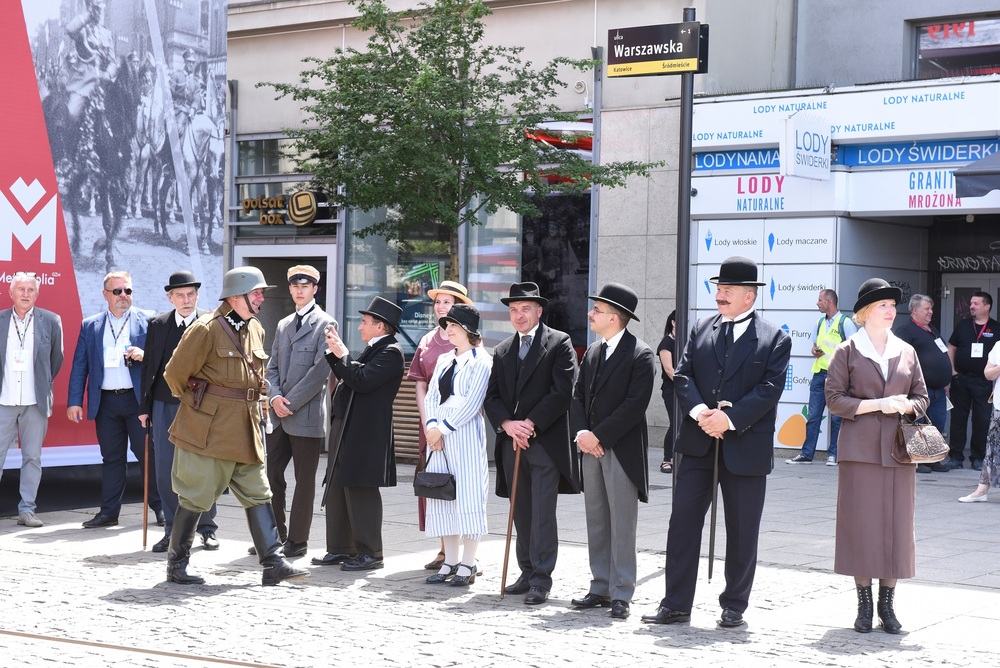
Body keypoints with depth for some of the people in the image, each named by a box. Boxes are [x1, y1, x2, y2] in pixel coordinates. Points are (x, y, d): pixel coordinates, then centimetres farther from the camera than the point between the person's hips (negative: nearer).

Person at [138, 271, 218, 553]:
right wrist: (145, 407, 7)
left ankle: (207, 528, 18)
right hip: (165, 405, 2)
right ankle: (172, 530, 13)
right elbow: (149, 366, 10)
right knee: (165, 470, 3)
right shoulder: (157, 324, 7)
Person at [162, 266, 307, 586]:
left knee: (258, 494, 5)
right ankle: (176, 565, 13)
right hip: (208, 429, -7)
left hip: (246, 429, 7)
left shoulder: (256, 330, 11)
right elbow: (175, 374, -9)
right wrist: (196, 404, 6)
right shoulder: (206, 329, -14)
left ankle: (273, 563, 6)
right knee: (196, 496, 1)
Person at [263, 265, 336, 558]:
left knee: (304, 481, 1)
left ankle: (297, 540, 8)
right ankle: (274, 534, 16)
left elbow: (321, 370, -12)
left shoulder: (325, 324, -4)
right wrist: (275, 397, -5)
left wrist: (290, 402, -14)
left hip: (307, 415, -6)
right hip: (280, 414, 6)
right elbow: (272, 367, 15)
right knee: (271, 474, 5)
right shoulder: (284, 325, 17)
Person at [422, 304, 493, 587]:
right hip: (439, 434, 7)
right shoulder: (444, 360, 17)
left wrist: (442, 429, -14)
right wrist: (431, 426, -5)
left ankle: (467, 564, -1)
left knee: (467, 495, -6)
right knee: (442, 496, 7)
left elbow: (472, 403, -13)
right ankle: (450, 562, 13)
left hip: (465, 434, -7)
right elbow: (431, 396, 12)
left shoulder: (481, 361, -5)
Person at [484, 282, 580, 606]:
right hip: (511, 444, 6)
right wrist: (507, 424, -8)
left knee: (543, 513, -7)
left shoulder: (559, 343, -1)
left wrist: (531, 425, -13)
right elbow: (491, 396, 11)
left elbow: (563, 391, -10)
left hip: (546, 442, -6)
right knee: (521, 513, 10)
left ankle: (541, 579, -6)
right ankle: (528, 573, 17)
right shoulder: (502, 351, 16)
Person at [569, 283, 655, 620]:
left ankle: (621, 594, 0)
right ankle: (601, 588, 17)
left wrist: (599, 436, -15)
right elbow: (578, 395, 13)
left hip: (622, 450, -7)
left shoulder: (641, 356, -9)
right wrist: (581, 432, -4)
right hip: (592, 449, 7)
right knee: (597, 521, 10)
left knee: (622, 525, -4)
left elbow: (635, 404, -16)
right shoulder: (593, 352, 14)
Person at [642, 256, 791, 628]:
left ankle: (734, 607, 18)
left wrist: (730, 418, -19)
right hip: (699, 444, 3)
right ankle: (676, 604, 8)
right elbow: (683, 375, 4)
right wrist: (699, 411, -14)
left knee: (742, 531, 6)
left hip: (746, 447, -3)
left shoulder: (774, 339, -1)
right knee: (683, 521, 1)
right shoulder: (701, 330, 10)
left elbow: (770, 388, -10)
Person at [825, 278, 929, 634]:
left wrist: (904, 406, -9)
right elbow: (834, 398, -4)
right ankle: (864, 605, 8)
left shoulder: (906, 352, 11)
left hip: (898, 450, 3)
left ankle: (887, 604, 12)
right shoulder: (847, 352, 1)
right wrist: (878, 405, -13)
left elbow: (921, 397, 14)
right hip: (861, 448, -3)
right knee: (860, 524, -2)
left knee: (898, 525, 2)